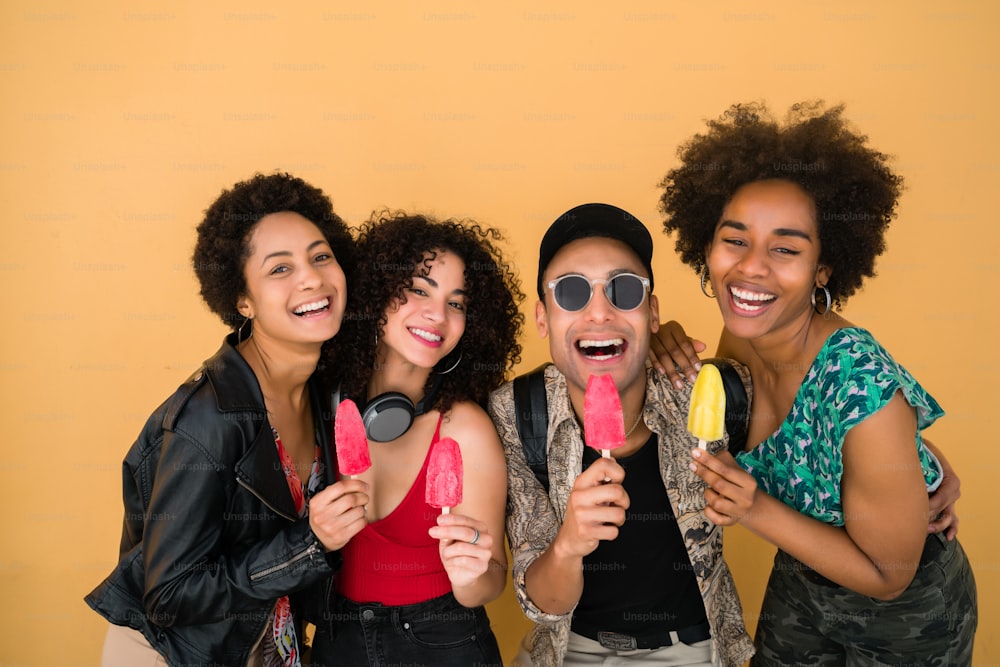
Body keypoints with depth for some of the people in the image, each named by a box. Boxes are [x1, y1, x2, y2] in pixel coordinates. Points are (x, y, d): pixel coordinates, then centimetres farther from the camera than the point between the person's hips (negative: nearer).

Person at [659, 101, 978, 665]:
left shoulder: (869, 396, -35)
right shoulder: (742, 337, -18)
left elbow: (887, 576, -22)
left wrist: (757, 510, -33)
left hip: (907, 616, -5)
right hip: (798, 585, 5)